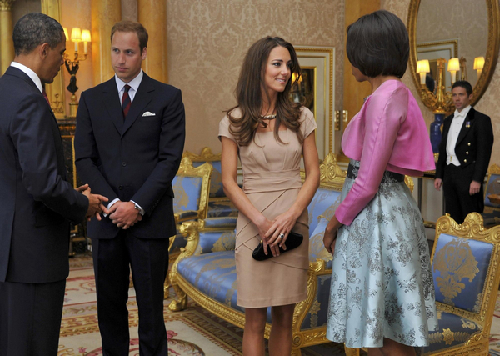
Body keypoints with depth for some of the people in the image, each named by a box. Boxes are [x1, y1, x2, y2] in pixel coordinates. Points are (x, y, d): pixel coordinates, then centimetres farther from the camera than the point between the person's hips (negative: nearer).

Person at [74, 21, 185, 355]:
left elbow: (170, 159, -5)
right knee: (109, 304, 10)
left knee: (151, 305, 4)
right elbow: (85, 158, 4)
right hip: (106, 219, 3)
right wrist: (112, 203, -8)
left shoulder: (168, 97, 2)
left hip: (150, 219, -2)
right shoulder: (91, 99, 10)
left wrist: (137, 205, -12)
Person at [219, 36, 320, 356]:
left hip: (294, 220, 2)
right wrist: (261, 220, -14)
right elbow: (229, 181, -2)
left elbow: (313, 174, 3)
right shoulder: (235, 122, -1)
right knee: (255, 320, 2)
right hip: (253, 222, -2)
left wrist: (290, 216, -11)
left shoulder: (301, 117, 5)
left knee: (284, 316, 9)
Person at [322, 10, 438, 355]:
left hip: (373, 212, -10)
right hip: (394, 204, 10)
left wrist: (335, 223, -6)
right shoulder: (400, 95, 11)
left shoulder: (383, 100, -19)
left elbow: (367, 181, -20)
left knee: (381, 326, 2)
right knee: (387, 317, 18)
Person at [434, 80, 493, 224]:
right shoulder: (448, 121, 17)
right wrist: (439, 175, 14)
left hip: (468, 175, -6)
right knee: (453, 219, 10)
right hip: (449, 174, 7)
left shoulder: (481, 120, -4)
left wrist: (477, 180, -17)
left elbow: (484, 152, -10)